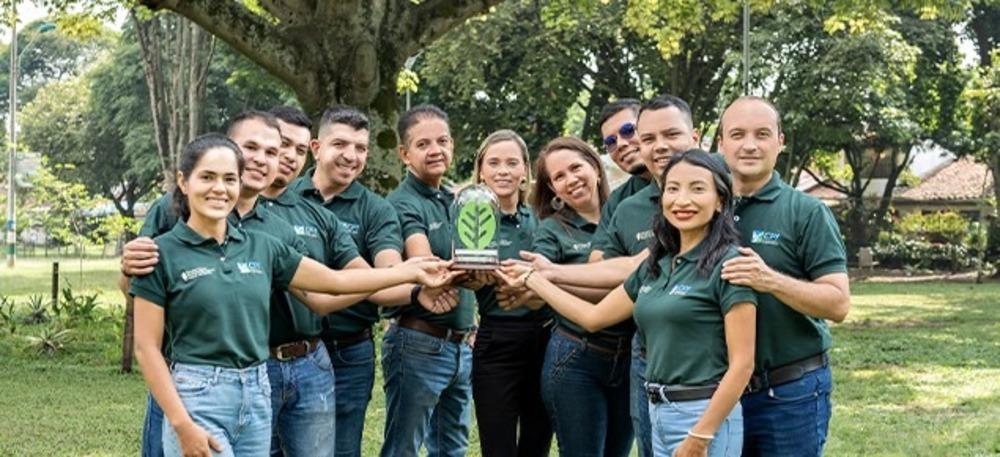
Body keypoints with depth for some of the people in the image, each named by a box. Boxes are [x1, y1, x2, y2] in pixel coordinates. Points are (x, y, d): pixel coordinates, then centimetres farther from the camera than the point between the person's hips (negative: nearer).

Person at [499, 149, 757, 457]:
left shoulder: (727, 264, -11)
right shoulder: (655, 266, 11)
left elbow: (742, 363, -15)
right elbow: (593, 317, 19)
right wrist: (531, 278, 20)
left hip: (705, 416, -7)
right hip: (658, 414, 7)